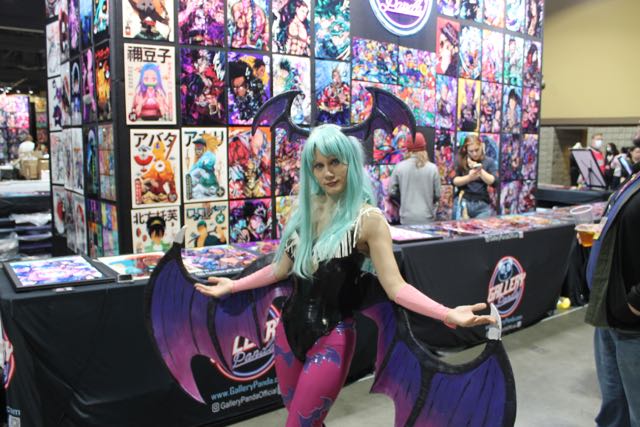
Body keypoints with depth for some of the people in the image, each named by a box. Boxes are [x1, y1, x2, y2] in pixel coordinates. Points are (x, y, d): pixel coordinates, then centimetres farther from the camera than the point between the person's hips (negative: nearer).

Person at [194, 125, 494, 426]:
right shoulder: (306, 210, 3)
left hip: (331, 336, -6)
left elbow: (395, 287, -19)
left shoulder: (367, 219, -14)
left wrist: (447, 314, -32)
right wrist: (233, 286, 13)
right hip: (290, 327, 6)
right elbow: (283, 268, 11)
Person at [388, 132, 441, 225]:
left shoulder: (399, 167, -7)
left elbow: (392, 191, -1)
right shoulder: (432, 168, -6)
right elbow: (437, 195, 0)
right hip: (427, 219, 0)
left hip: (407, 219, 0)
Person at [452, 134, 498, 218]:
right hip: (463, 203, 0)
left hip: (482, 205, 0)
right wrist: (469, 177, -16)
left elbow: (494, 182, -5)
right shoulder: (461, 162, 4)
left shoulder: (489, 162, 4)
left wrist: (480, 170, -12)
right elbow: (454, 181, -2)